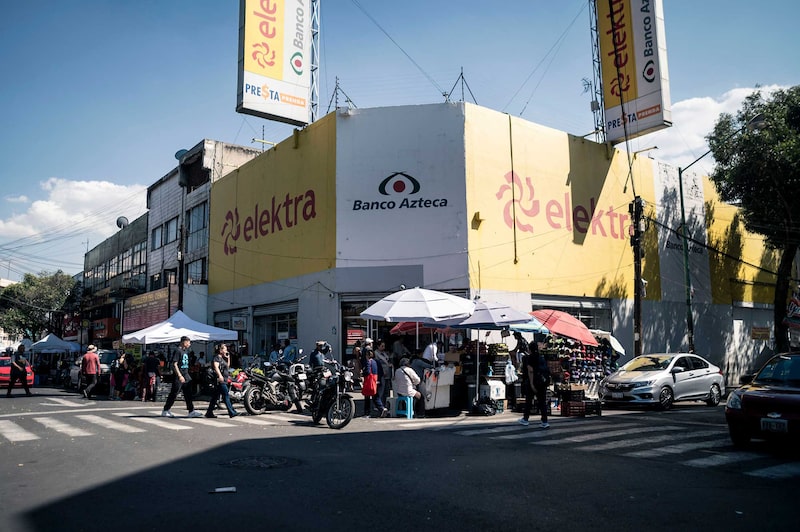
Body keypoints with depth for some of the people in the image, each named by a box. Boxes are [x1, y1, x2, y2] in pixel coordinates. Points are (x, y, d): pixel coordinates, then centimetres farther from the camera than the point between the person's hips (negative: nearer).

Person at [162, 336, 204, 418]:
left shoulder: (186, 351, 14)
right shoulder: (178, 351, -13)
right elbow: (174, 364, -19)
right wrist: (180, 376, -24)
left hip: (186, 375, 9)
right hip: (178, 376, -8)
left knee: (188, 393, 4)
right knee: (173, 394, 0)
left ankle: (191, 411, 5)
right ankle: (165, 411, 14)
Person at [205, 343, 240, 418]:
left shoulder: (222, 358, 20)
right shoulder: (217, 357, -9)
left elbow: (228, 365, 30)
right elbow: (216, 366, -25)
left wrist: (228, 357, 18)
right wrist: (220, 375, -38)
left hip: (223, 380, 10)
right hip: (220, 380, -10)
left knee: (215, 397, 11)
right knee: (226, 396, -10)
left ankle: (209, 413, 15)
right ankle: (232, 412, -10)